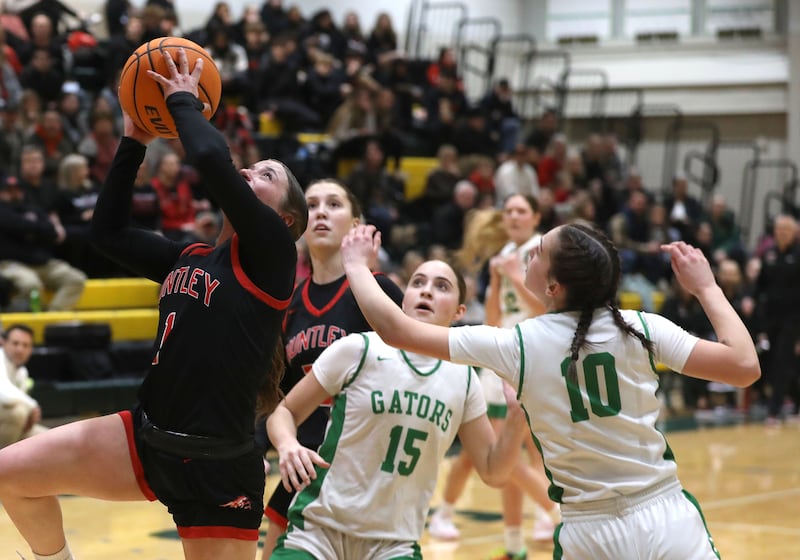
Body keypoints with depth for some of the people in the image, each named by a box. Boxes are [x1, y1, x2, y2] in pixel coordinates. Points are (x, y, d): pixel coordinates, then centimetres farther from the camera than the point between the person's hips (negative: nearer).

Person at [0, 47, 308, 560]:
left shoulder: (272, 254, -7)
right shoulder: (187, 259, 14)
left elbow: (211, 158, -18)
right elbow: (109, 232, 19)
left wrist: (184, 101, -1)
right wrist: (135, 142, 16)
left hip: (217, 469, -7)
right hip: (146, 440, 7)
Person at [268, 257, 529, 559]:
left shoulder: (462, 378, 3)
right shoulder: (358, 350, -7)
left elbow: (492, 470, 7)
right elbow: (284, 412, 1)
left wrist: (517, 418, -11)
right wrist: (288, 446, -21)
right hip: (319, 526, -3)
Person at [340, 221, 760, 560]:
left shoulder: (517, 345, -8)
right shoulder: (642, 329, -7)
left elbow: (397, 330, -4)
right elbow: (744, 367, -7)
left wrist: (356, 265, 11)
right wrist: (705, 288, 4)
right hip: (667, 519, 1)